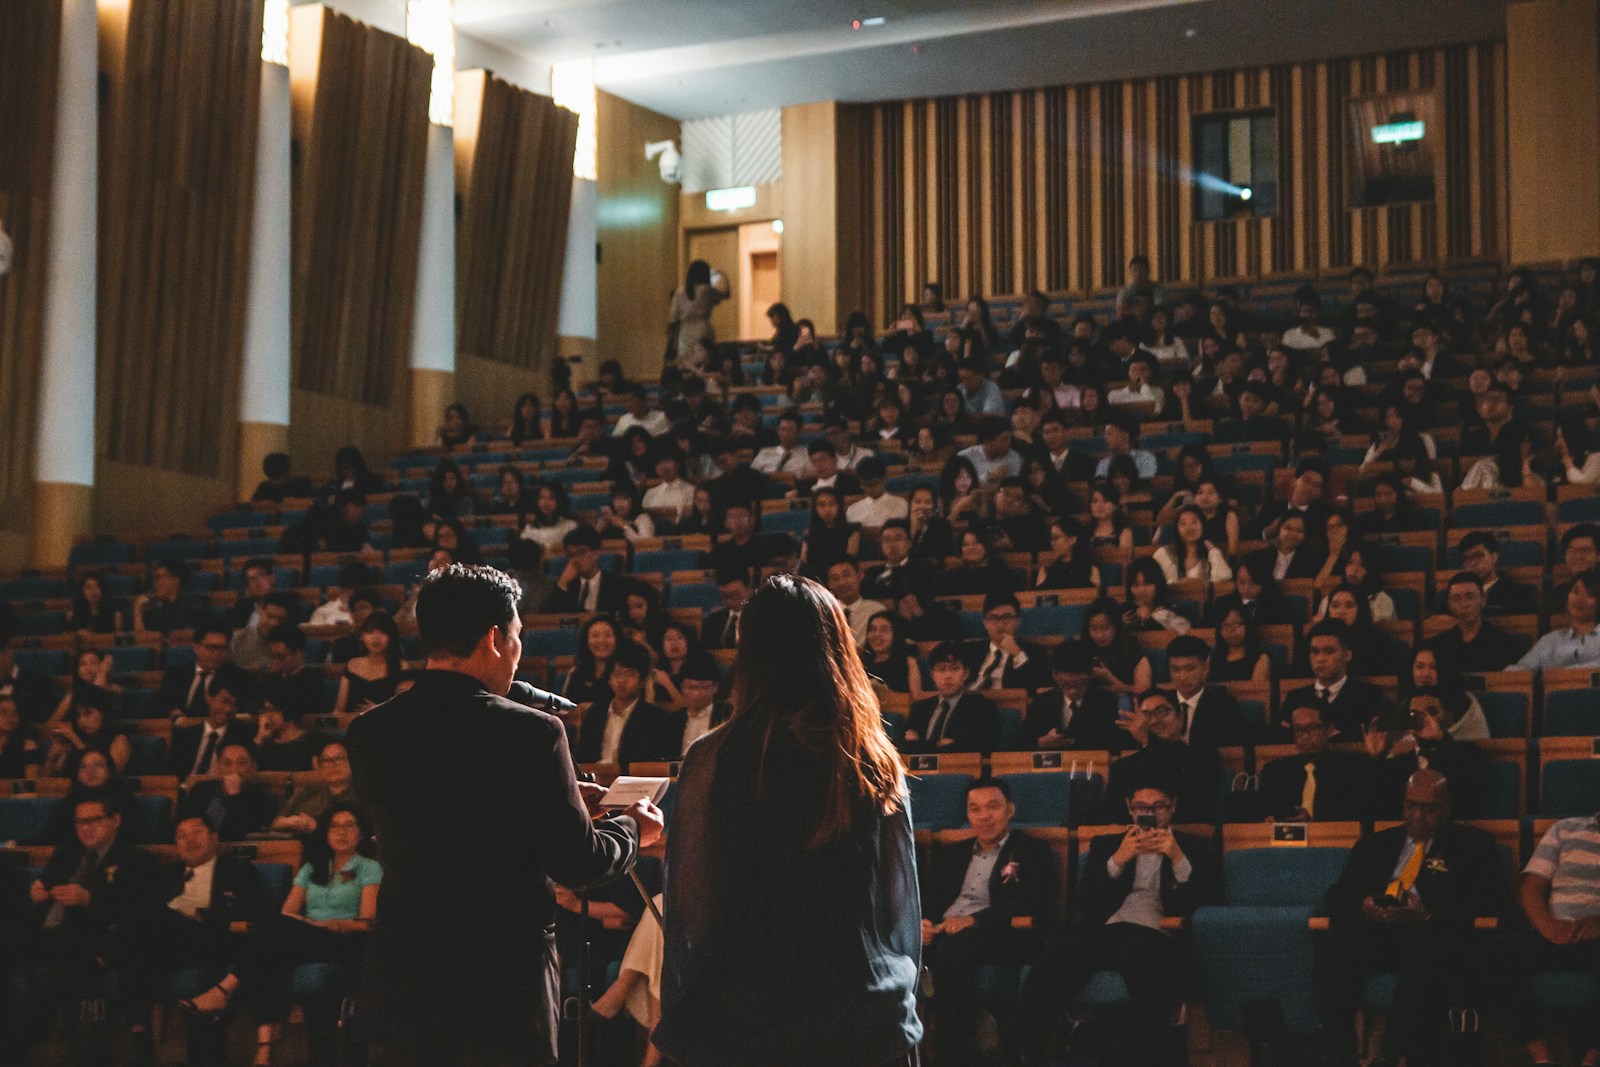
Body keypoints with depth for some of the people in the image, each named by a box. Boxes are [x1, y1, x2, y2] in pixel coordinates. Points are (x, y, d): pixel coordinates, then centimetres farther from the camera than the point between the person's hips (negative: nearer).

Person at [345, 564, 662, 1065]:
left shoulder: (369, 733, 1)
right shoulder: (532, 733, -14)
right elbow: (577, 864, -10)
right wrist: (632, 828, 11)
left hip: (401, 987, 5)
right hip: (502, 994, -4)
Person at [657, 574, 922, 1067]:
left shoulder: (715, 760, -10)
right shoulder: (876, 762, -2)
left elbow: (690, 910, -6)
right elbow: (904, 904, 7)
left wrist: (677, 1025, 5)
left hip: (743, 1027, -2)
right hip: (870, 1022, 2)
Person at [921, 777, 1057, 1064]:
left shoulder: (1034, 853, 10)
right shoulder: (950, 854, 28)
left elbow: (1030, 904, -6)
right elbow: (928, 897, 19)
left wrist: (974, 920, -19)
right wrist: (923, 922, -8)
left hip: (1001, 938, -4)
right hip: (943, 932, 4)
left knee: (953, 947, -39)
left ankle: (955, 1053, -35)